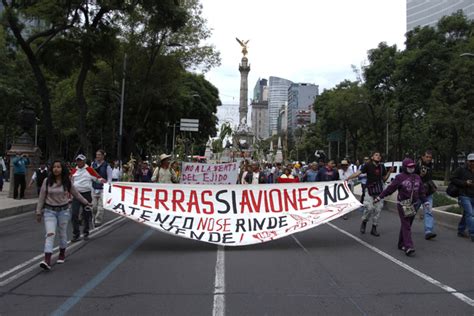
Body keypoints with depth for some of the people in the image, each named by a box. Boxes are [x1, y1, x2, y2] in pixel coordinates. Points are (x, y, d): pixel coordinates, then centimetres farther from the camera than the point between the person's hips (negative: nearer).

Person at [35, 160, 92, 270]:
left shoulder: (67, 182, -1)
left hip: (63, 210, 1)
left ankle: (62, 254, 34)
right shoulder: (47, 181, -5)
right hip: (49, 211, -1)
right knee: (50, 234, -12)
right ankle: (47, 260, -15)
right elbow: (41, 197, 0)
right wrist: (39, 212, 1)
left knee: (62, 233, 12)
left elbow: (76, 194, 12)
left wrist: (86, 202, 19)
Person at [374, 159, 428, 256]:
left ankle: (401, 244, 23)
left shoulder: (417, 178, 11)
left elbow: (421, 191, 17)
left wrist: (425, 202, 10)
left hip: (413, 205, 6)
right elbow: (390, 188, -8)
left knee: (406, 225, 12)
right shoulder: (400, 177, -8)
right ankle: (408, 247, -14)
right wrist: (379, 197, -11)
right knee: (406, 226, -9)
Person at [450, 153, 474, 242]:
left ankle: (461, 231, 29)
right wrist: (465, 183, -15)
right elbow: (453, 179, -5)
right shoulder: (461, 170, -3)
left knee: (466, 214, 14)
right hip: (464, 196, -6)